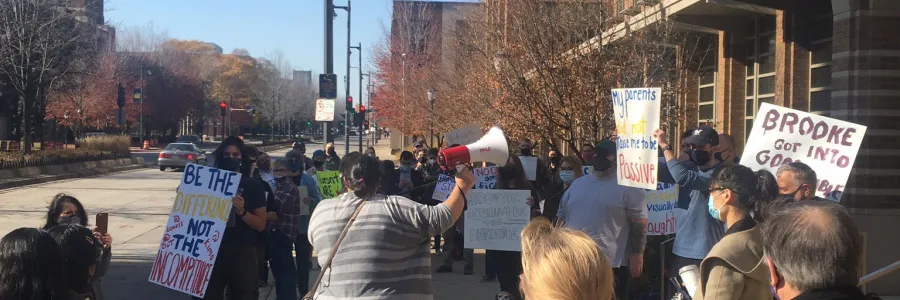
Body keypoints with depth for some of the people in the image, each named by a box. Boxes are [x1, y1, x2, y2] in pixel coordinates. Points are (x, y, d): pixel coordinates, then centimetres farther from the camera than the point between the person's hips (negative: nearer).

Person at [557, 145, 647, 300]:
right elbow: (561, 218, 17)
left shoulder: (628, 187, -5)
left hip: (611, 264, -5)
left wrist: (637, 255, -14)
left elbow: (639, 224, -8)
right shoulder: (577, 184, 13)